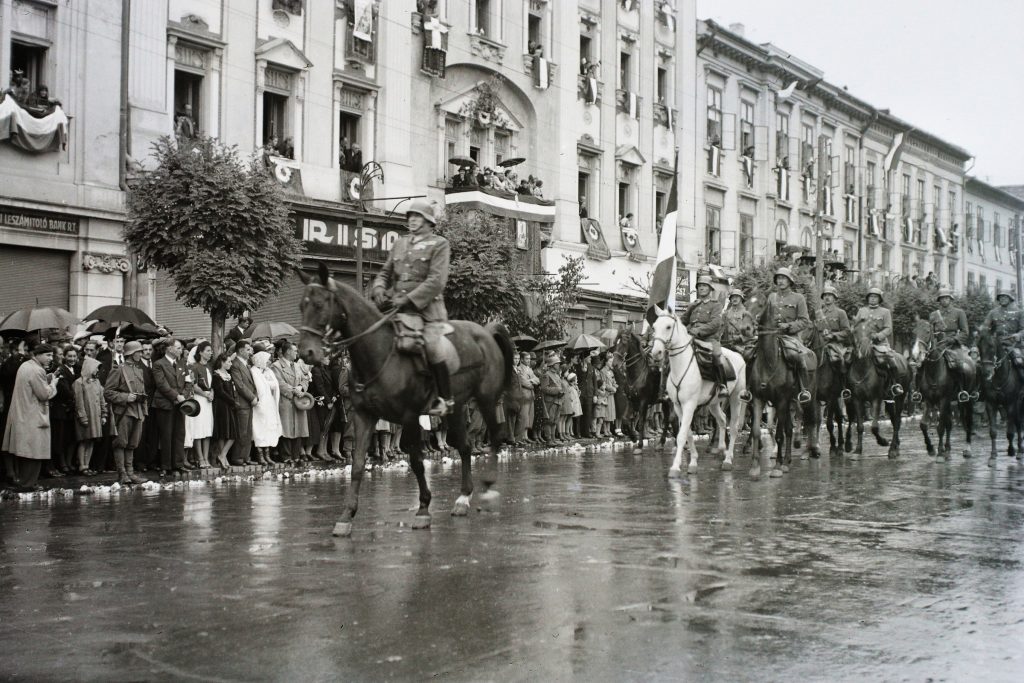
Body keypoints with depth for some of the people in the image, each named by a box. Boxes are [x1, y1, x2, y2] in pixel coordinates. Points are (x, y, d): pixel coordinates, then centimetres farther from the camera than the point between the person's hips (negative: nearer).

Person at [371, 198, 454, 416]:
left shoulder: (439, 244, 1)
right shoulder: (400, 244, 20)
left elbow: (436, 280, -10)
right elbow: (385, 272, 23)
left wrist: (409, 299, -17)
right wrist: (379, 289, -1)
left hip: (427, 306, -6)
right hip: (397, 306, 6)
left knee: (431, 345, -25)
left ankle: (445, 398, -13)